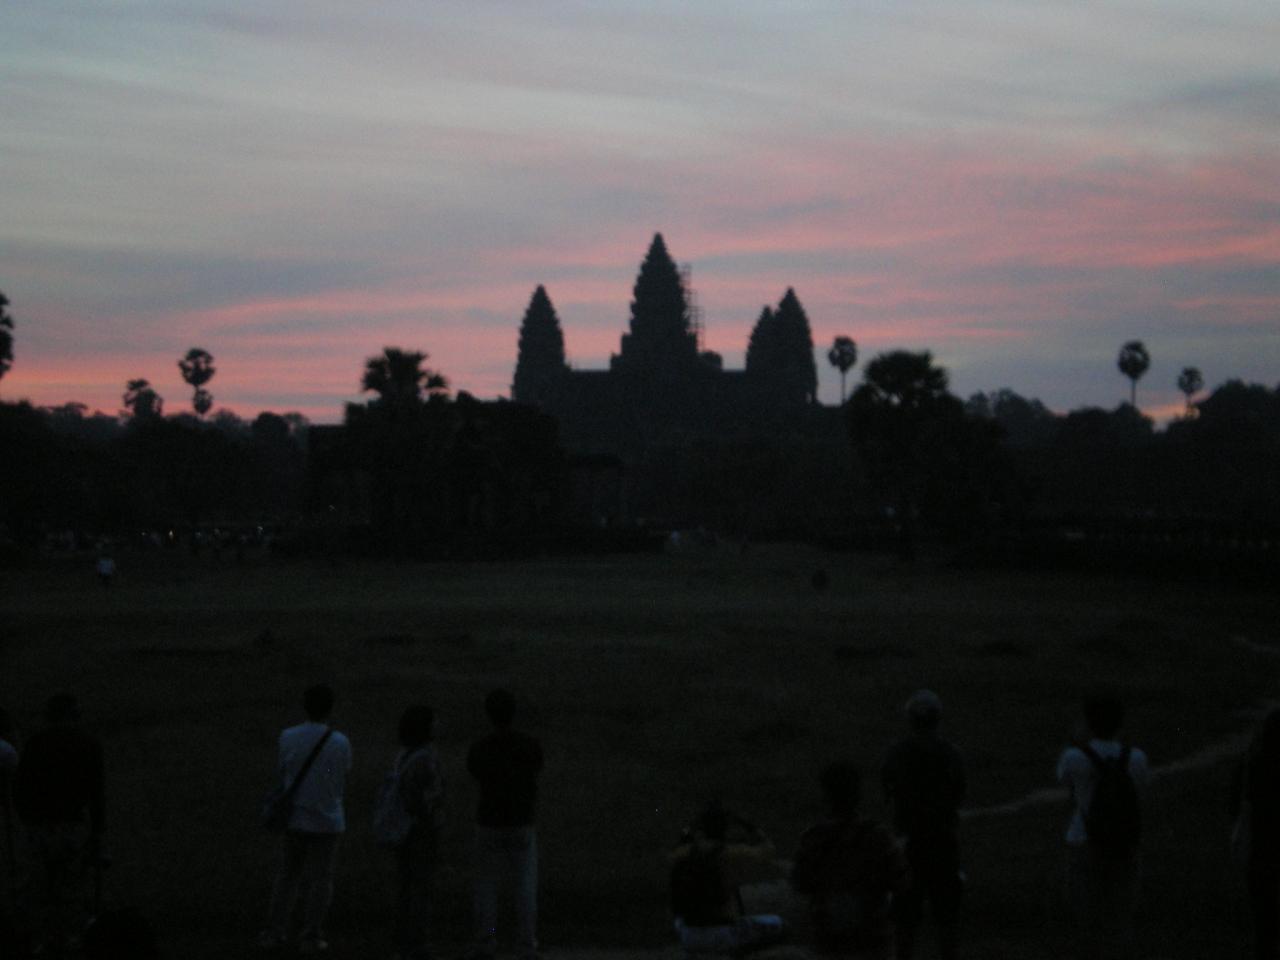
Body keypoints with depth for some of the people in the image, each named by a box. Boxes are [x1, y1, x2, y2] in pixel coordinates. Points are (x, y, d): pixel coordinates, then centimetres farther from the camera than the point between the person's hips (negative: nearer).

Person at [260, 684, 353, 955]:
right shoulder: (340, 743, -12)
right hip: (327, 821, -2)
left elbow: (280, 773, 4)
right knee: (320, 880, 8)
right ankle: (311, 937, 11)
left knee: (287, 875, 15)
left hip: (295, 819, 2)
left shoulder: (288, 738, -8)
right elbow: (343, 781, 2)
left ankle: (276, 931, 15)